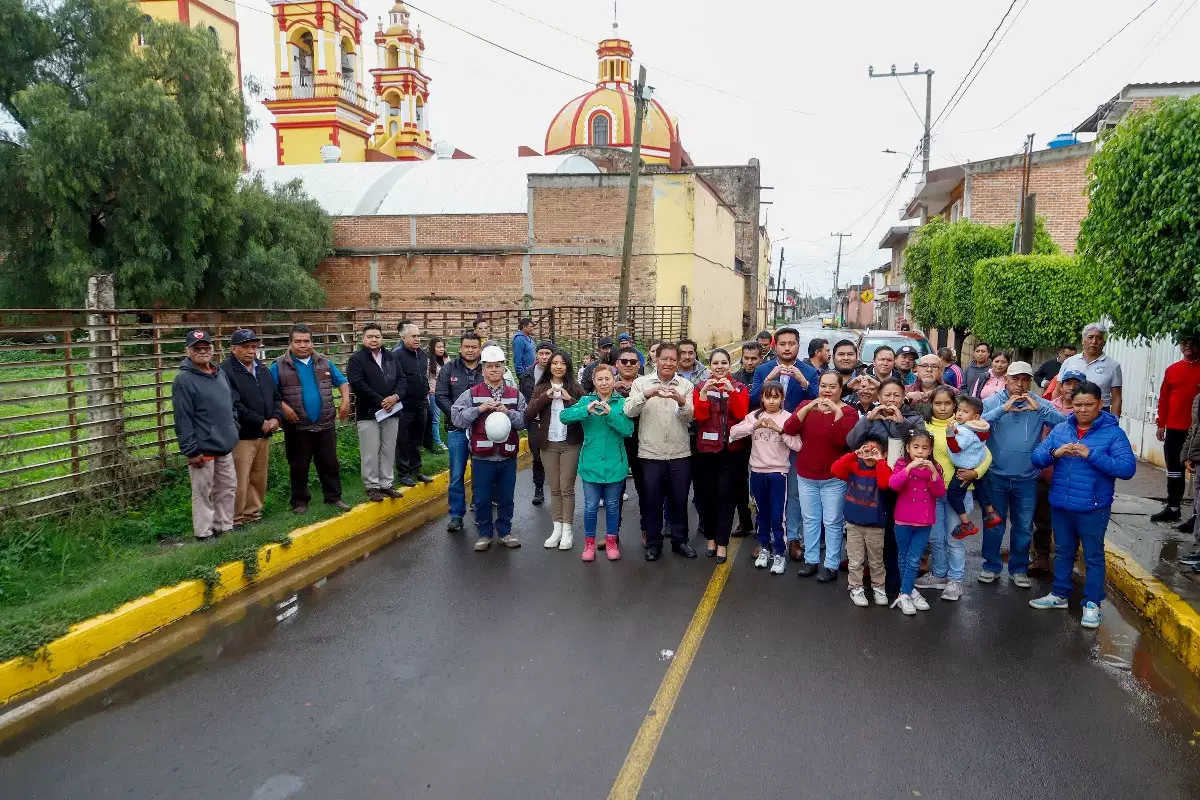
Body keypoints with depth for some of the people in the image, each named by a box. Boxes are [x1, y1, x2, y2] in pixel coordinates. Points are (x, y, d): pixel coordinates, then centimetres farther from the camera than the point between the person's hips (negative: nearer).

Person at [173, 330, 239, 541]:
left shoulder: (220, 373, 11)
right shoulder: (184, 379, -12)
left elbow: (231, 405, 21)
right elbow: (183, 420, -16)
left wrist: (234, 429, 14)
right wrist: (191, 451, -18)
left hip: (225, 446, 8)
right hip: (203, 449, -7)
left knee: (228, 488, 15)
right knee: (203, 493, 2)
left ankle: (225, 527, 28)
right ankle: (204, 534, 13)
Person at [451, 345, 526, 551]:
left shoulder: (515, 395, 5)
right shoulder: (472, 394, 0)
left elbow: (524, 420, -2)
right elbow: (457, 418, -9)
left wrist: (507, 412, -17)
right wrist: (480, 408, -18)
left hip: (508, 456, 2)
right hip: (482, 456, -1)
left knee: (506, 497, 12)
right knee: (482, 498, 7)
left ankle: (504, 531, 28)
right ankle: (484, 533, 22)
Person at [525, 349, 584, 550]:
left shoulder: (575, 387, 0)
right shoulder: (541, 388, 5)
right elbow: (528, 415, -5)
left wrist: (569, 399, -19)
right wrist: (545, 397, -15)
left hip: (570, 444, -2)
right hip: (548, 444, 2)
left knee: (567, 488, 0)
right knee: (554, 489, 8)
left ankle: (567, 530, 8)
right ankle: (557, 528, 16)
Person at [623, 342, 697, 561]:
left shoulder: (686, 385, 3)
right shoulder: (641, 383, 0)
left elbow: (689, 416, -7)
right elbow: (629, 412, -12)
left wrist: (681, 401, -29)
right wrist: (646, 395, -29)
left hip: (679, 453, 1)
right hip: (650, 453, -1)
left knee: (679, 500, 11)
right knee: (652, 500, 8)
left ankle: (680, 541, 26)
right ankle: (653, 543, 21)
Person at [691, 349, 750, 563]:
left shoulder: (739, 387, 6)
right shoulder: (701, 387, 5)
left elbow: (741, 414, -10)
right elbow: (700, 416, -8)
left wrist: (732, 391, -21)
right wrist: (704, 392, -20)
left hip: (731, 449, -1)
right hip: (706, 448, 1)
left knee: (725, 495, -3)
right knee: (706, 494, 4)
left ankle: (722, 543, 6)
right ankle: (711, 537, 22)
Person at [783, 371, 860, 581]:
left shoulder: (848, 412, -7)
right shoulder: (806, 405, 2)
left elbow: (843, 441, -23)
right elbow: (789, 429, -14)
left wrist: (837, 412, -29)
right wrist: (808, 408, -24)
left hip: (834, 479, -3)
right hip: (806, 476, 3)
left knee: (833, 522, 3)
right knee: (810, 520, 13)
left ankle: (831, 564, 13)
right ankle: (811, 560, 24)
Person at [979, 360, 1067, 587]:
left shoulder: (1039, 404, -1)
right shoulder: (992, 402, -5)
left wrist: (1039, 408, -24)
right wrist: (1004, 409, -27)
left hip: (1026, 478, 1)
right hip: (996, 476, -1)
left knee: (1023, 526, 13)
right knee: (994, 524, 10)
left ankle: (1019, 568, 29)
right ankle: (991, 565, 25)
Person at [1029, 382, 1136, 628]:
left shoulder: (1113, 433, -9)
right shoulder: (1060, 429, 3)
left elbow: (1128, 468, -19)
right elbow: (1036, 458, 1)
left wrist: (1092, 455, -27)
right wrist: (1055, 453, -19)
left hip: (1093, 508, -4)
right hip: (1060, 505, 5)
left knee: (1093, 557, 9)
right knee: (1063, 552, 20)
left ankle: (1092, 603, 22)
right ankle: (1059, 595, 35)